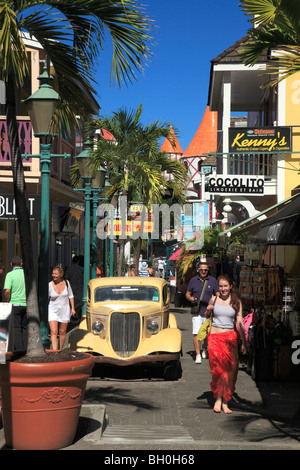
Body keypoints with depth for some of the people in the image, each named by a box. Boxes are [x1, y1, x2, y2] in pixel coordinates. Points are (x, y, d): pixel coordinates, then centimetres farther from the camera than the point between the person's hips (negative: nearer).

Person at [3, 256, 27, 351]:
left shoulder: (10, 275, -8)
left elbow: (7, 291, -17)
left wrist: (5, 303, -2)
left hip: (15, 304, -4)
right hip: (27, 305, 4)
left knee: (16, 329, 1)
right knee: (25, 328, 12)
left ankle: (19, 349, -3)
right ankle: (26, 349, 10)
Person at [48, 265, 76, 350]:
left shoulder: (66, 283, -3)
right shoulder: (50, 285, -9)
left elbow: (71, 296, 9)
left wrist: (73, 308, 6)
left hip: (64, 310, 2)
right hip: (53, 310, -2)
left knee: (62, 332, 10)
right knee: (53, 332, -14)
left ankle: (60, 350, 28)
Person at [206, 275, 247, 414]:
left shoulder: (236, 301, 5)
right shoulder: (214, 299, 6)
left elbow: (240, 322, 5)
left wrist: (243, 342, 0)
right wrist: (208, 310, -4)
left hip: (230, 337, 0)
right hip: (215, 337, 0)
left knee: (231, 368, -9)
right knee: (217, 368, -9)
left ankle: (224, 401, 1)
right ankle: (218, 399, 3)